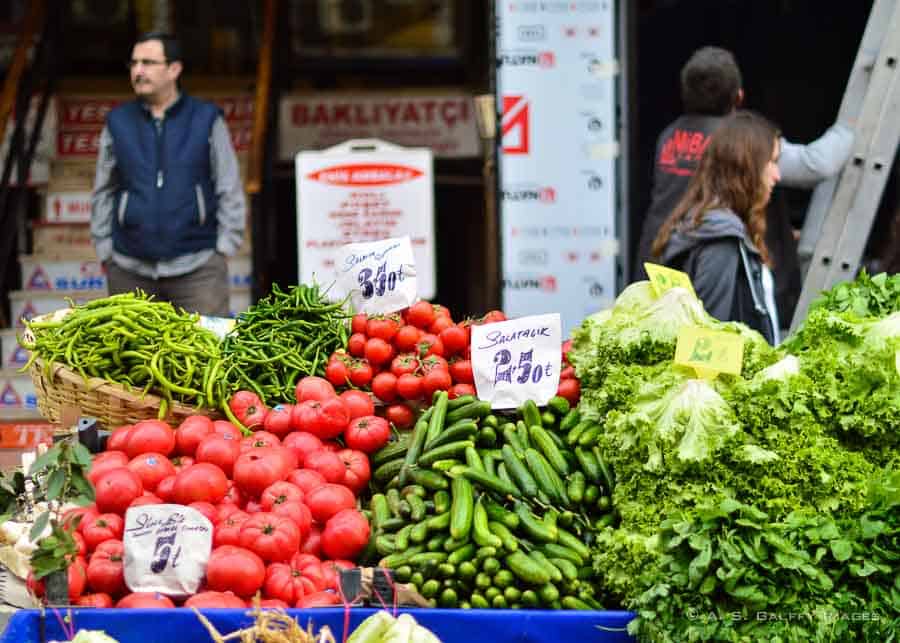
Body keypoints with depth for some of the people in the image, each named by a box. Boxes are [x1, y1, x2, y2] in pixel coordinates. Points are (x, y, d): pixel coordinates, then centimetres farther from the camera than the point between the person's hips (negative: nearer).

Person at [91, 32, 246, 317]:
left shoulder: (207, 120, 3)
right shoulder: (118, 123, 9)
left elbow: (230, 190, 5)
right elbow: (103, 194, 12)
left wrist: (224, 249, -1)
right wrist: (105, 252, 7)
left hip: (197, 265, -2)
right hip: (130, 270, 2)